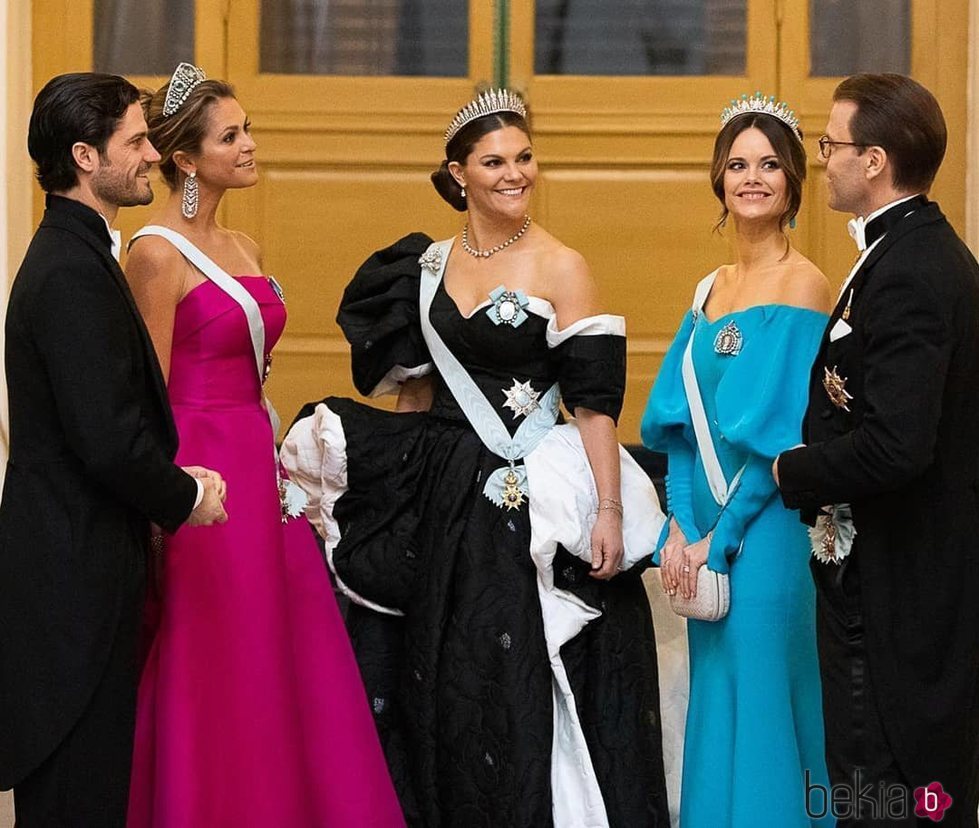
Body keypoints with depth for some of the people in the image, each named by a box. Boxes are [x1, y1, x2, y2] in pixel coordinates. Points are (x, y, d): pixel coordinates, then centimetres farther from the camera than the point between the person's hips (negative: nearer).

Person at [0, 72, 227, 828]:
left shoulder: (68, 253, 13)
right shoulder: (75, 273, -19)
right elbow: (109, 443, -24)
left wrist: (174, 479, 6)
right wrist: (186, 497, -8)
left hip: (65, 568, 10)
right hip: (76, 575, -10)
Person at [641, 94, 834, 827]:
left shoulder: (803, 287, -10)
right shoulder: (711, 290, 12)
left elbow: (782, 437, -15)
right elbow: (680, 420, 8)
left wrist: (719, 541, -13)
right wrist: (680, 527, -5)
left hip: (767, 537, -7)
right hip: (705, 539, 7)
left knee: (760, 713, -3)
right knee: (715, 707, 14)